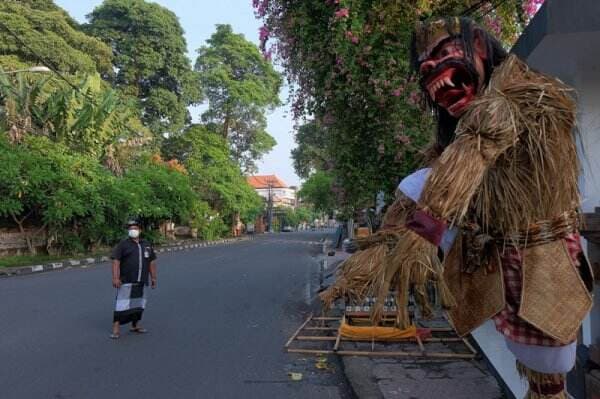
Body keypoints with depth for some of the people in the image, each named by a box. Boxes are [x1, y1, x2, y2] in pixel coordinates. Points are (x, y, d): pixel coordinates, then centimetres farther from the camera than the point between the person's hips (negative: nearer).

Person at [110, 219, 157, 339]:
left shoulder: (146, 245, 14)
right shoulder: (123, 244, -2)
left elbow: (152, 262, 17)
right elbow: (116, 261, -9)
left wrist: (153, 277, 14)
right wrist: (115, 278, -18)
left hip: (141, 281, 5)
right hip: (126, 281, -5)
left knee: (139, 303, 14)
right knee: (122, 303, -8)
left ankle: (135, 325, 27)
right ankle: (116, 328, -2)